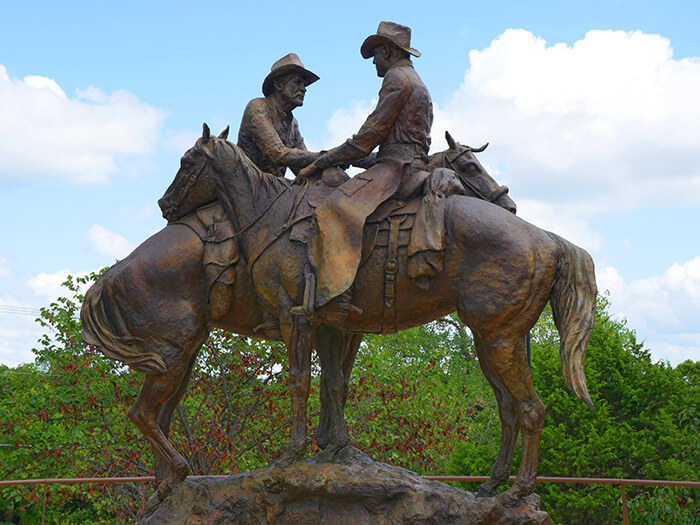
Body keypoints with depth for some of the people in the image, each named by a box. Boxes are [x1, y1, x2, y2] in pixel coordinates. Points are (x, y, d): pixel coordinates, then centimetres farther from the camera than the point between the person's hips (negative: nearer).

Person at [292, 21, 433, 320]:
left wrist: (322, 162, -6)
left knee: (335, 211, -27)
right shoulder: (419, 86, 30)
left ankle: (335, 298, -43)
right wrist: (347, 159, 24)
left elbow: (371, 134, -10)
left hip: (395, 165, -11)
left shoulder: (396, 77, -3)